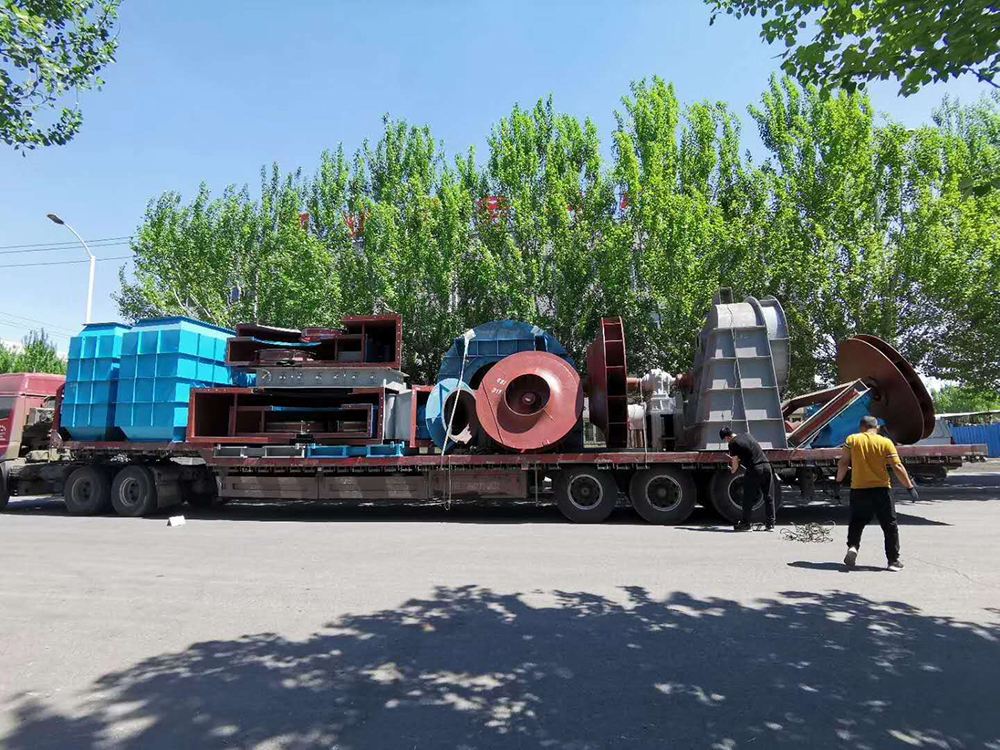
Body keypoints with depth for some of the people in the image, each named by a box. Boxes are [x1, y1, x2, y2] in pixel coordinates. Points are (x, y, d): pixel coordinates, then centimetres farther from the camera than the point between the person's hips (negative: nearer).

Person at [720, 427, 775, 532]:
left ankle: (745, 523, 12)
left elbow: (735, 464, 3)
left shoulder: (733, 444, -2)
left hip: (754, 469, -6)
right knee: (769, 497, 11)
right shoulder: (748, 435, 18)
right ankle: (770, 524, 15)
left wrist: (732, 471, 23)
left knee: (749, 499, 5)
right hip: (766, 466, 6)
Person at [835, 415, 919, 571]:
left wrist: (838, 481, 9)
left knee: (856, 523, 15)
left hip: (858, 490, 1)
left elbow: (843, 463, -2)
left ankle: (852, 546, -6)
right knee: (890, 526, 11)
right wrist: (910, 487, 3)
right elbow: (897, 467, -5)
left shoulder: (852, 440, 0)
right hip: (881, 489, -1)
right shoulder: (885, 442, -2)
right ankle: (893, 560, 12)